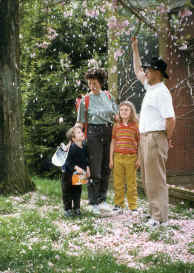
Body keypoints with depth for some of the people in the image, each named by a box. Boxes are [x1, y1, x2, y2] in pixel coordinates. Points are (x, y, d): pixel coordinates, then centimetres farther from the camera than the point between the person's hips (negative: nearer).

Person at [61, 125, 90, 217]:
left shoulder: (84, 147, -2)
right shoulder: (72, 148, -25)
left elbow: (86, 159, 12)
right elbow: (68, 161, -26)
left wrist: (87, 168, 5)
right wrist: (76, 167, -34)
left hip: (79, 174, 7)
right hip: (68, 173, -7)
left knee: (77, 191, 14)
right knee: (67, 192, 3)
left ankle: (76, 208, 25)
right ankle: (67, 209, 13)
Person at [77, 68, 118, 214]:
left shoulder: (109, 96, 9)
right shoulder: (86, 100, 1)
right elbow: (81, 122, 4)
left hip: (108, 132, 4)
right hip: (93, 133, -4)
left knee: (106, 167, 6)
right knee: (95, 168, -5)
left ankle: (102, 199, 17)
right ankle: (93, 202, 2)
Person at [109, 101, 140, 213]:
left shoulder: (135, 126, 2)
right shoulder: (116, 126, 8)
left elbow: (139, 143, 4)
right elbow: (113, 142, 11)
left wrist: (138, 159, -1)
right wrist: (111, 159, 6)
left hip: (131, 157, -2)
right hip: (118, 157, 2)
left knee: (131, 183, 3)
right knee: (118, 183, 5)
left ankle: (133, 206, 10)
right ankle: (118, 204, 13)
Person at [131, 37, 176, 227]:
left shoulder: (161, 92, -15)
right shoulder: (150, 88, 15)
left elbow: (171, 119, -21)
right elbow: (137, 72, 31)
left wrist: (167, 139, -10)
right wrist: (135, 49, 32)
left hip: (156, 138, -10)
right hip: (145, 138, 10)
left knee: (156, 178, -9)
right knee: (147, 178, 13)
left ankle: (160, 217, -7)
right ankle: (155, 211, 20)